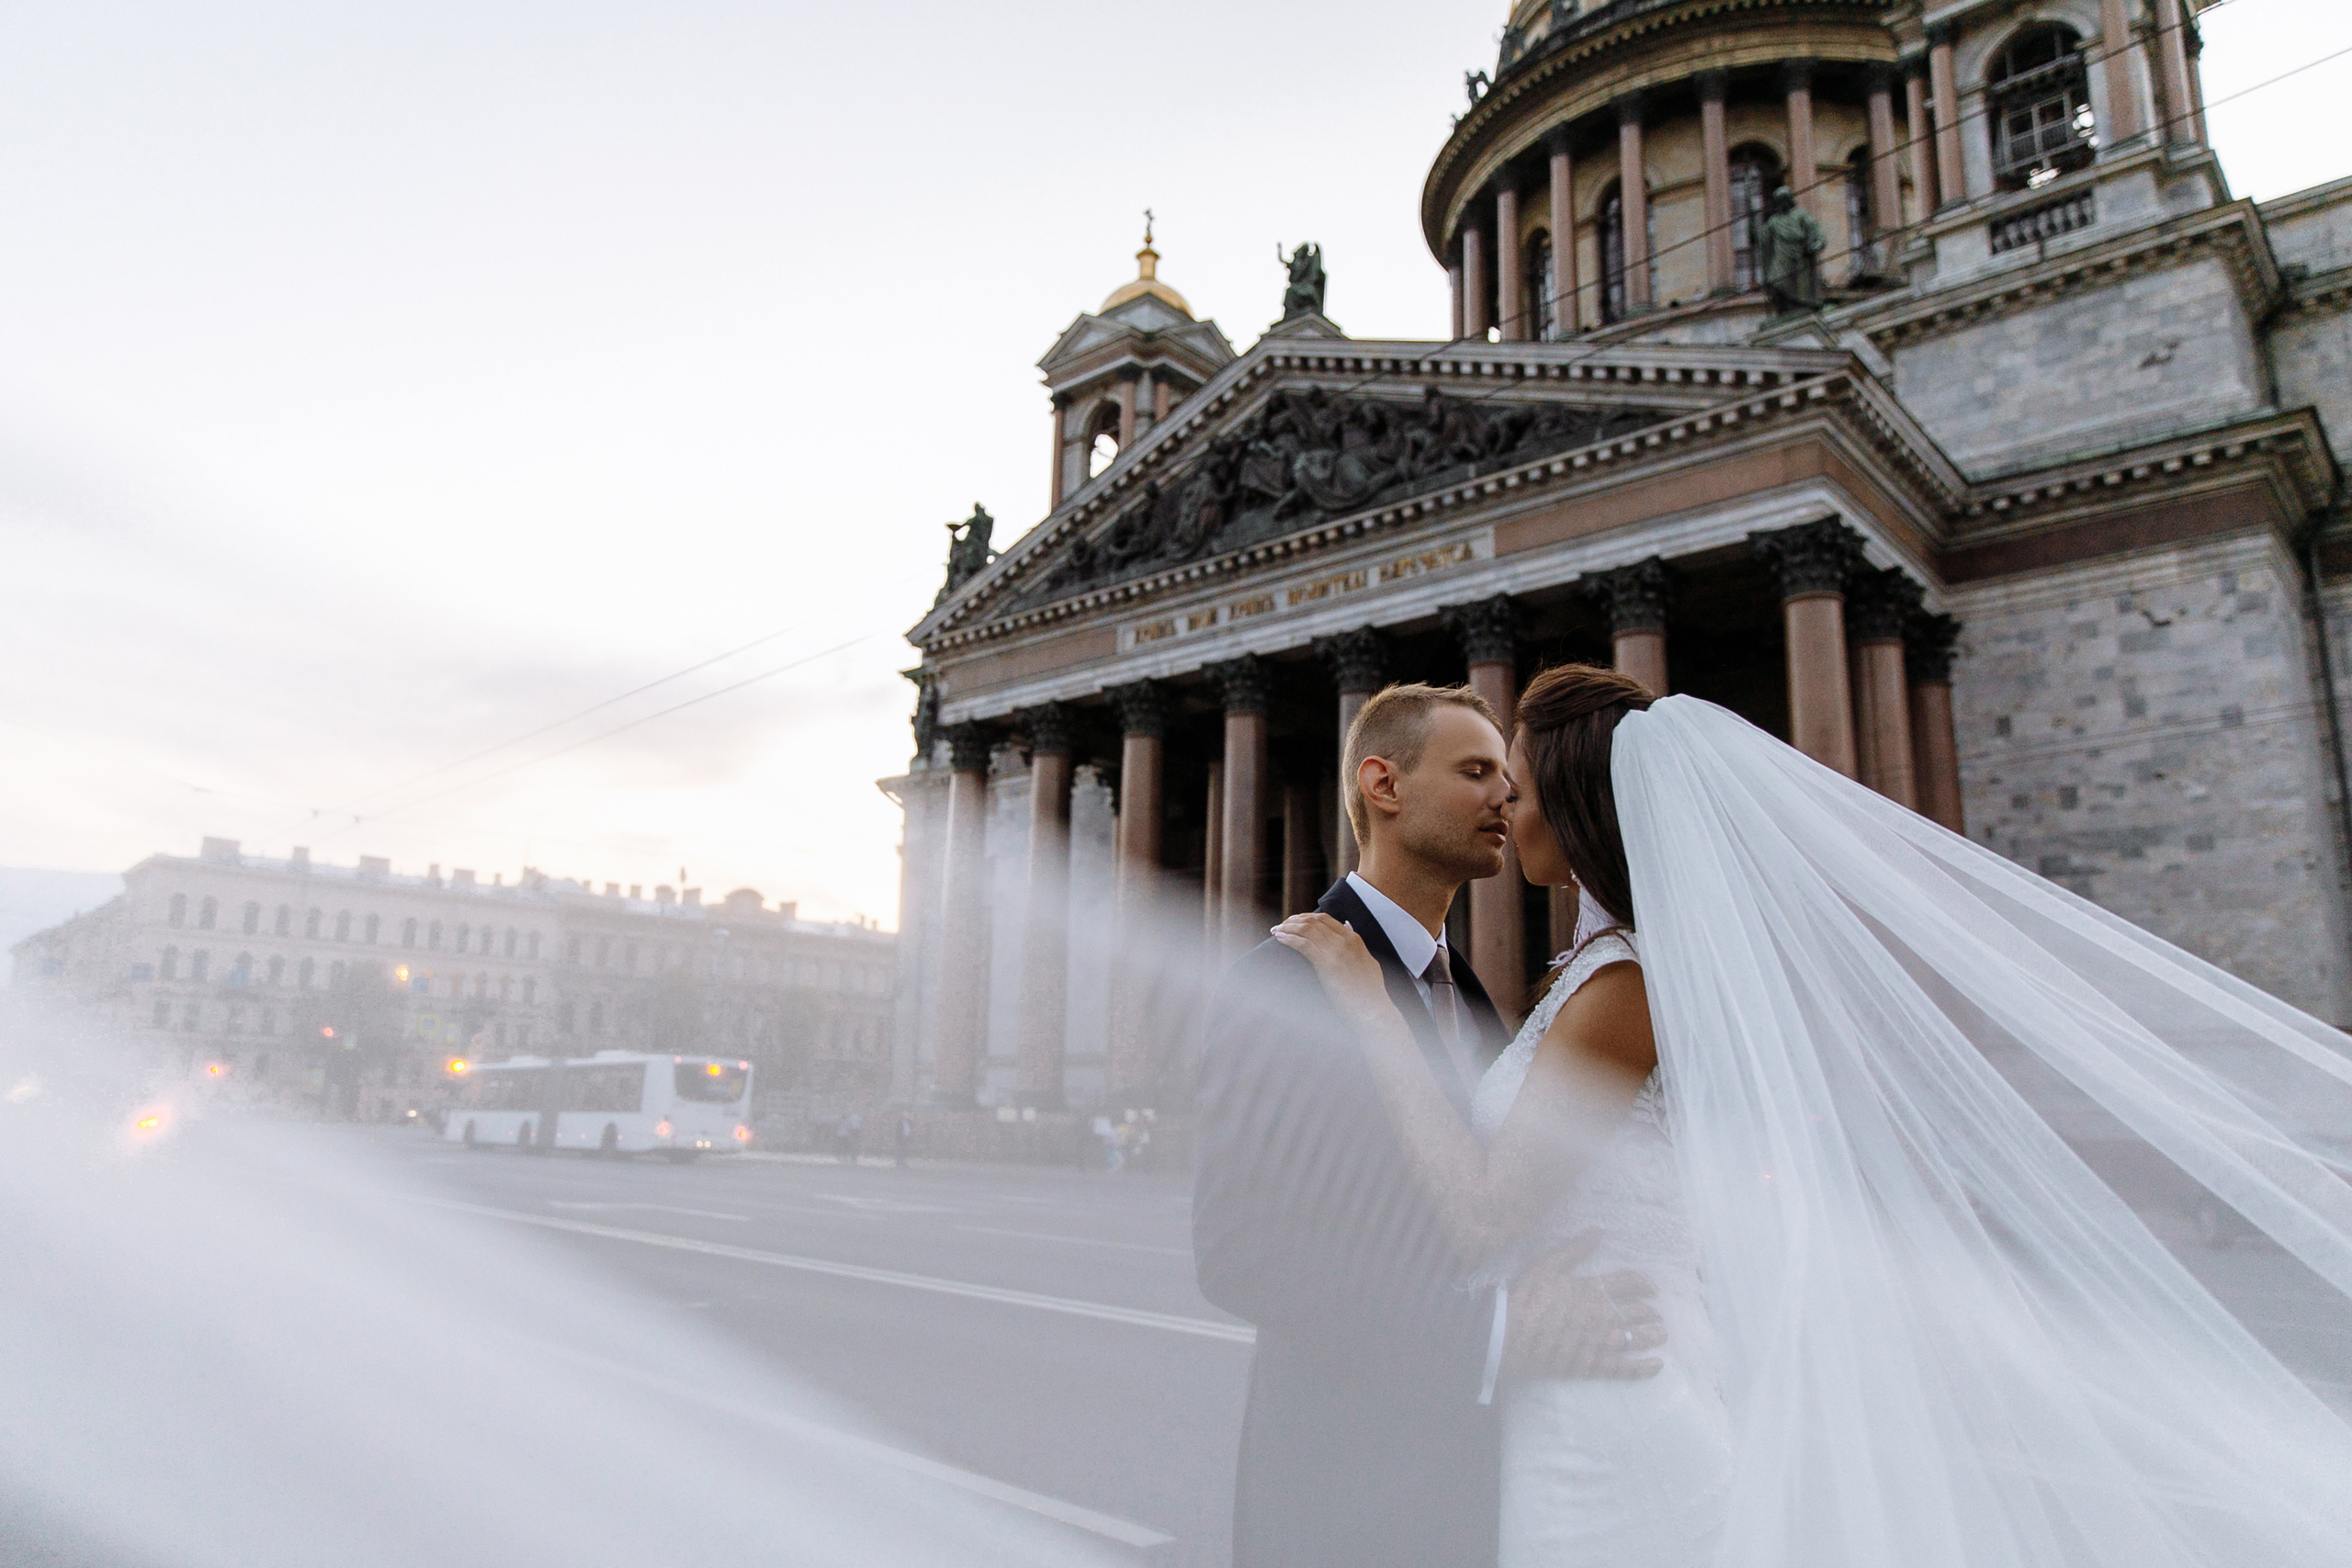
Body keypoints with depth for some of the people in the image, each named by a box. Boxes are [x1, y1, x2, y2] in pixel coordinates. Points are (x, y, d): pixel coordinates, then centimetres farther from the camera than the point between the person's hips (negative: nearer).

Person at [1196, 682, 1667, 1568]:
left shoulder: (1469, 997, 11)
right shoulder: (1280, 986, -17)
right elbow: (1236, 1252, -25)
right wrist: (1494, 1333, -28)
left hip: (1476, 1469, 8)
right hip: (1348, 1492, -7)